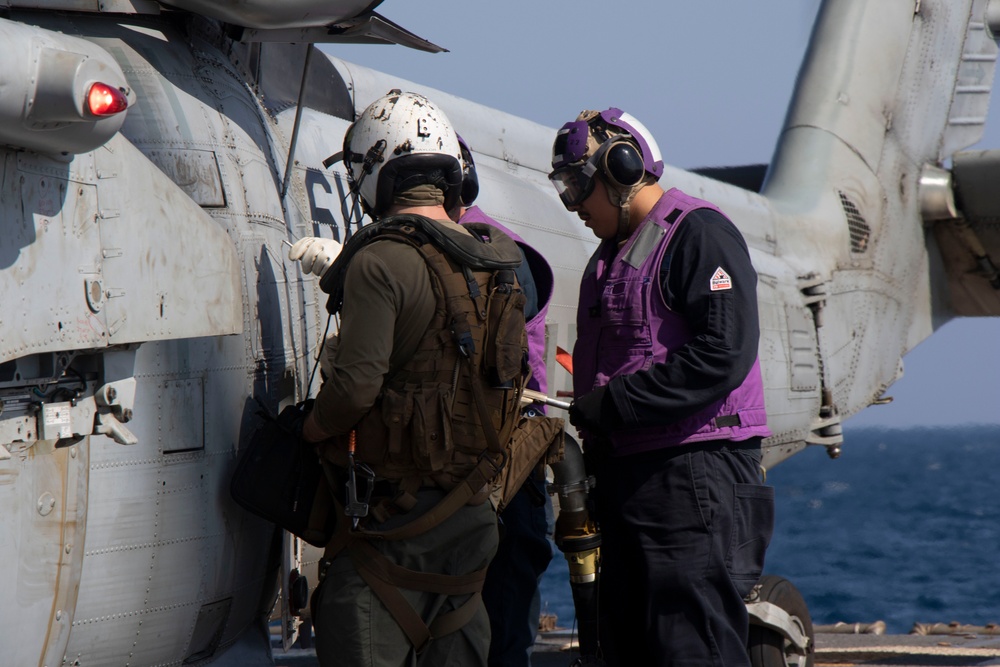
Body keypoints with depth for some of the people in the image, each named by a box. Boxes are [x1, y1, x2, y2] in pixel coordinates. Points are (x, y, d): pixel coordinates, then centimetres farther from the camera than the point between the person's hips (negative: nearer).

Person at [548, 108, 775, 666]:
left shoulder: (700, 233, -8)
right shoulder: (614, 251, 22)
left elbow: (722, 355, -19)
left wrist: (612, 405, -18)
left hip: (693, 477, -10)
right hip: (629, 482, 10)